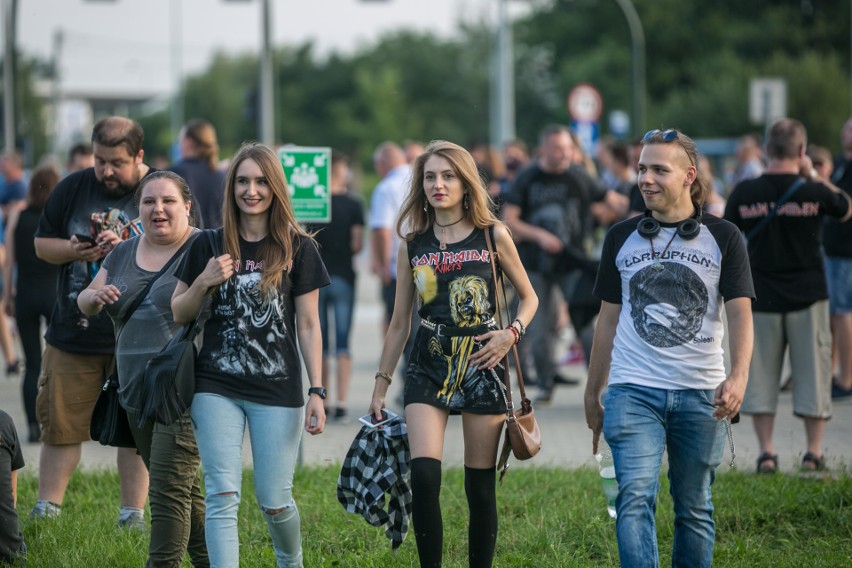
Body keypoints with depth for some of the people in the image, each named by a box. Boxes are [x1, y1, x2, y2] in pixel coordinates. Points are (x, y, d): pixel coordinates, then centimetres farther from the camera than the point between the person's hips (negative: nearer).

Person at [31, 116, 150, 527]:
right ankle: (45, 512, 13)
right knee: (61, 423, 5)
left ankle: (133, 517, 11)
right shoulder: (73, 188, 5)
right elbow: (41, 245, 12)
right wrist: (74, 250, -9)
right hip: (74, 333, 2)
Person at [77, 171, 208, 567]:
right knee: (183, 491, 13)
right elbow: (83, 303, 18)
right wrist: (96, 297, -4)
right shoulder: (124, 254, 15)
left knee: (168, 492, -12)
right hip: (137, 393, 7)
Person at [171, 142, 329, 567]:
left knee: (274, 501, 5)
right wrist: (203, 282, -10)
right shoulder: (209, 246, 5)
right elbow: (179, 314, 10)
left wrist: (317, 391, -5)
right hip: (216, 388, 1)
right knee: (222, 496, -9)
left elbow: (308, 325, 2)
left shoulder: (298, 249, 1)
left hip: (277, 389, -1)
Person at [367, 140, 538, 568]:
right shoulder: (413, 244, 6)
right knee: (423, 475, -16)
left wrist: (511, 334, -8)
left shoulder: (493, 235, 1)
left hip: (482, 367, -1)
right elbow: (399, 322, 12)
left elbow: (528, 297, 12)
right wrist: (381, 384, 10)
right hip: (428, 370, 1)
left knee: (480, 485, 3)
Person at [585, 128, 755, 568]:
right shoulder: (621, 238, 9)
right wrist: (591, 395, 15)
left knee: (695, 509, 7)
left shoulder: (722, 238, 4)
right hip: (632, 390, 0)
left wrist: (738, 375, -20)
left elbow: (740, 312, -3)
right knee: (635, 498, -15)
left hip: (700, 394, 0)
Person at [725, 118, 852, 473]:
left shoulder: (744, 193, -5)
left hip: (761, 297, 1)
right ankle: (813, 453, 11)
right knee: (812, 373, 9)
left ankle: (766, 453, 6)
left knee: (761, 375, 8)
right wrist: (813, 175, 12)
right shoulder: (813, 191, -9)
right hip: (807, 297, -1)